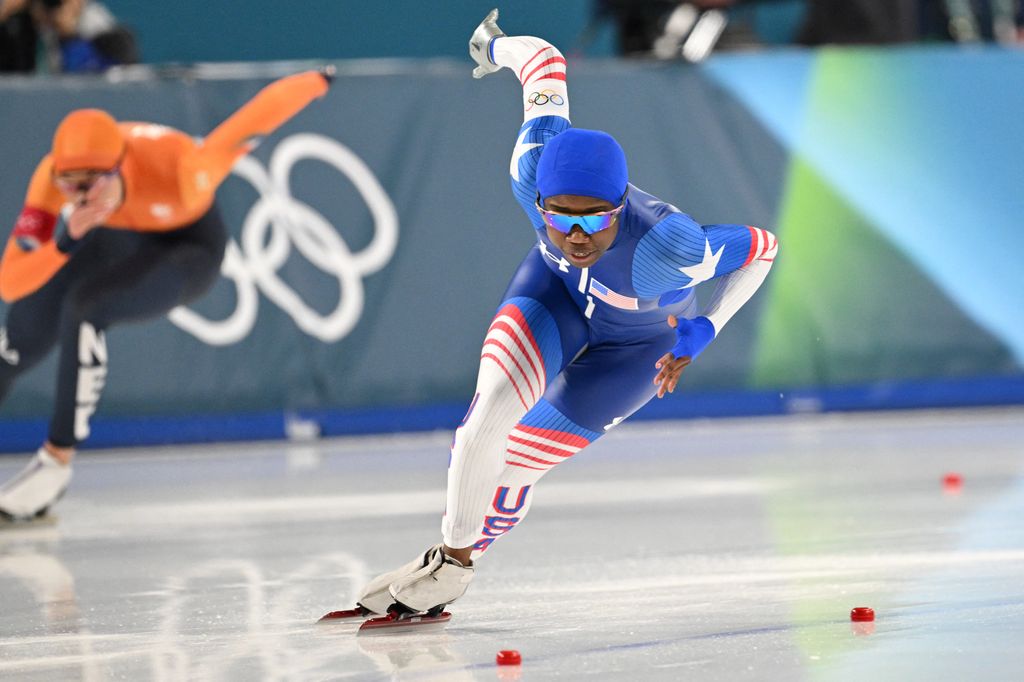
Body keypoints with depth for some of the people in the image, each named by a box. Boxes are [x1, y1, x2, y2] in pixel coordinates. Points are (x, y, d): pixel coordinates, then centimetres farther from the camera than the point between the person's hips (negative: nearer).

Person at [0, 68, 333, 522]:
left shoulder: (180, 170, -44)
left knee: (84, 309, -29)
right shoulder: (53, 179, -35)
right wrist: (65, 240, -54)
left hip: (186, 246, -4)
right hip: (108, 239, 4)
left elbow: (265, 110, -31)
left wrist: (318, 81, -10)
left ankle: (57, 460, -13)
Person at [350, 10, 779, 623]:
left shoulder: (665, 247, -44)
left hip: (636, 341, -2)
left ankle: (455, 572, 22)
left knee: (512, 464, -4)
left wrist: (704, 330, -26)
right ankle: (451, 548, 3)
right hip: (558, 294, 2)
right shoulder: (534, 174, -36)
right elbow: (545, 60, -19)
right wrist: (497, 47, 2)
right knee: (490, 414, -22)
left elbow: (763, 246, -25)